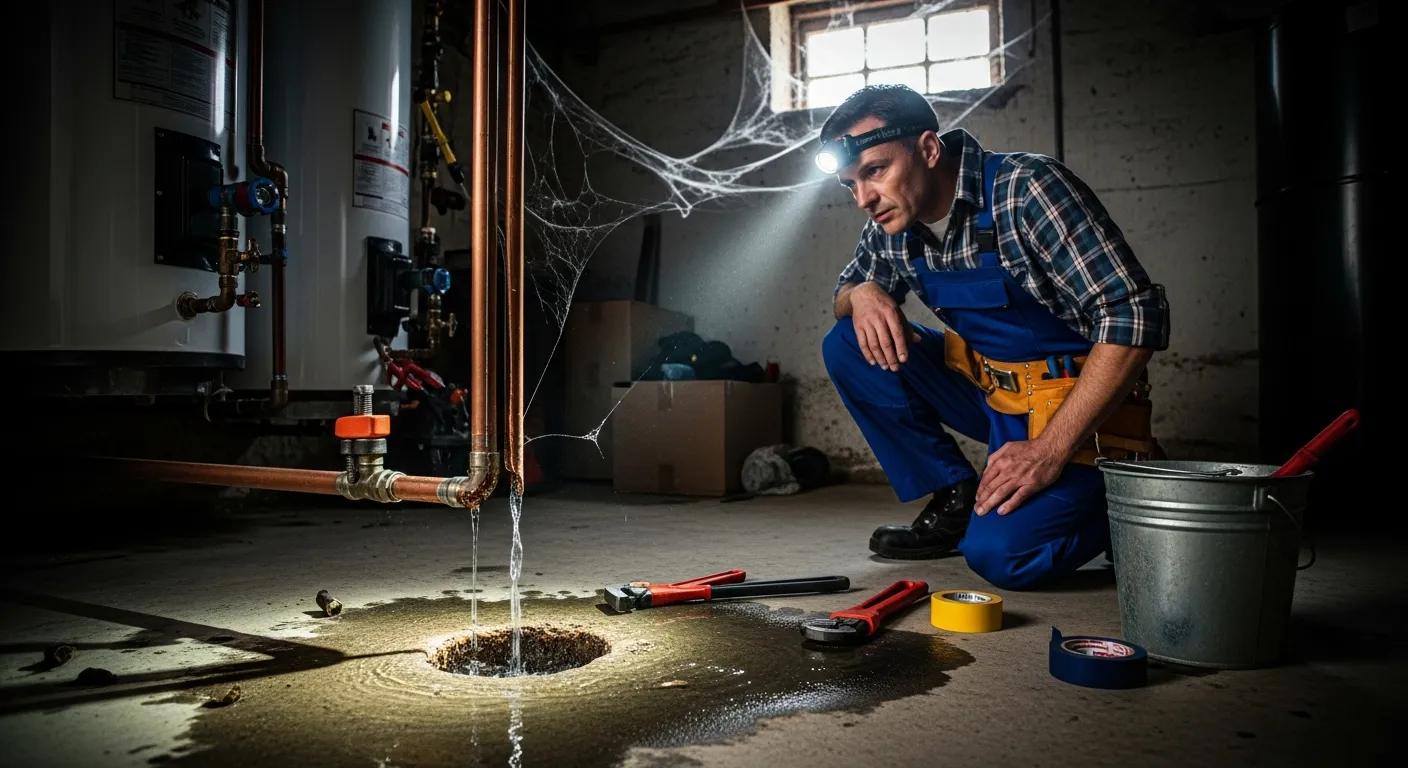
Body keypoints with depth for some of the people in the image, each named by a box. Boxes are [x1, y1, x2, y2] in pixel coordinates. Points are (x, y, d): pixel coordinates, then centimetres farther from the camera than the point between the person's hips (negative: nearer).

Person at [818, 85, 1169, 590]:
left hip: (1078, 401, -6)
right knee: (847, 346, -8)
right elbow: (846, 290, 16)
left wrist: (1050, 451, -28)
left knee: (1000, 552, -28)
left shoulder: (1029, 189, -21)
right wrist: (863, 294, -11)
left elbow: (1135, 317, -25)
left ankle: (1093, 497, 5)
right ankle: (954, 498, 0)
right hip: (987, 384, 7)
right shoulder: (891, 224, -2)